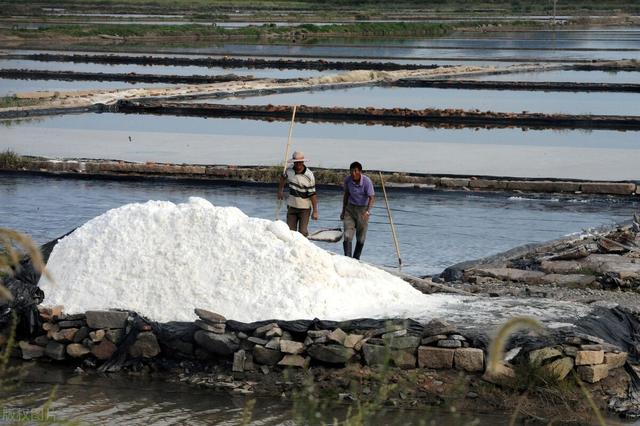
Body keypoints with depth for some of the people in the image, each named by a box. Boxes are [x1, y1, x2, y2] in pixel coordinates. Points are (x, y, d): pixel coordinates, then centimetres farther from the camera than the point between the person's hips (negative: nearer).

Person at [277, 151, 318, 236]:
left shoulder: (309, 175, -19)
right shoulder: (290, 170, -5)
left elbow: (312, 194, -16)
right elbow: (283, 177, 21)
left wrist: (315, 211, -15)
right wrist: (280, 190, 19)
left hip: (304, 208, -4)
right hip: (291, 206, 4)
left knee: (303, 232, -7)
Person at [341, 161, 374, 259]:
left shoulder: (367, 181, -18)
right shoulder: (347, 180, -6)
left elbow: (371, 198, -22)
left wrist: (367, 212, -38)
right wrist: (343, 210, 15)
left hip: (363, 210, -2)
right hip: (350, 208, 2)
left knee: (360, 238, 7)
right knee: (347, 236, -11)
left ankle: (356, 259, 23)